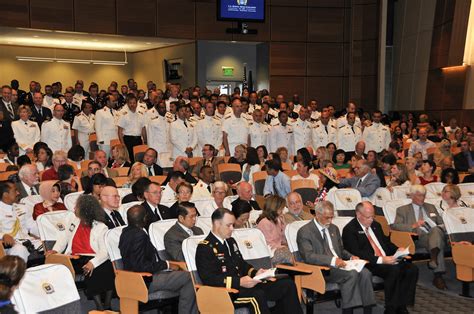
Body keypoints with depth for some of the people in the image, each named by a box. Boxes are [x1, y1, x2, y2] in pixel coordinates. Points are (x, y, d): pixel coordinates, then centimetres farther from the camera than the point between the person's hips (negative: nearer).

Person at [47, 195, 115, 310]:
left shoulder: (101, 227, -4)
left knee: (108, 268, -34)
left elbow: (105, 251, -12)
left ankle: (106, 306, -16)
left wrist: (93, 263, -30)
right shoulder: (74, 222, 17)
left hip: (94, 259, -4)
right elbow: (64, 237, 20)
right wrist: (56, 250, 0)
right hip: (76, 259, 4)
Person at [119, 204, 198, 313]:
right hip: (145, 281, -10)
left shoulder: (127, 232, 8)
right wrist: (166, 265, -15)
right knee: (188, 278, -13)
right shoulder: (139, 235, -21)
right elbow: (140, 266, -25)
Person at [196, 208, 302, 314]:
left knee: (288, 285, -3)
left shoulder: (231, 241, 18)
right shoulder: (204, 248, -8)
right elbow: (209, 278, -18)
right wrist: (239, 281, -25)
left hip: (244, 285, 8)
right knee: (257, 296, -38)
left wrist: (254, 272, 5)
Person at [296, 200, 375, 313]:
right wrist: (332, 260, -28)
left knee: (365, 273, -21)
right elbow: (308, 256, -16)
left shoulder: (334, 228, 21)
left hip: (339, 265, 7)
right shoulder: (304, 232, -4)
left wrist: (351, 257, 5)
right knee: (351, 274, -30)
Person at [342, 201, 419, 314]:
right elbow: (356, 253, -16)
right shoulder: (349, 230, -5)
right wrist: (381, 260, -24)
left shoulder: (376, 225, 19)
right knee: (394, 270, -32)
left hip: (388, 260, 8)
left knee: (412, 269, -15)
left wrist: (398, 250, 5)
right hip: (368, 264, -7)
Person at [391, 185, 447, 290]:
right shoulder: (403, 210, 16)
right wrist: (413, 226, -15)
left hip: (436, 234, 3)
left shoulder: (431, 207, 31)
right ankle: (438, 275, -44)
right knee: (439, 241, -36)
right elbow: (395, 226, 1)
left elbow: (441, 222, 29)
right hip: (418, 239, -3)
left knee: (436, 229, -35)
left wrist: (442, 227, 2)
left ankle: (433, 258, -55)